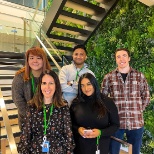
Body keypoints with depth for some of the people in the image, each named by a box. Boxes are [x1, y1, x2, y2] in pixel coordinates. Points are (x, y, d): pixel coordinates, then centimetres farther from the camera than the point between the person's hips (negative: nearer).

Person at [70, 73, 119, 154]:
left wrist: (100, 132, -17)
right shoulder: (76, 103, -2)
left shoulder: (107, 102, -6)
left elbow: (115, 125, -3)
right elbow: (70, 124, 6)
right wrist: (78, 129, -14)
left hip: (101, 147, -1)